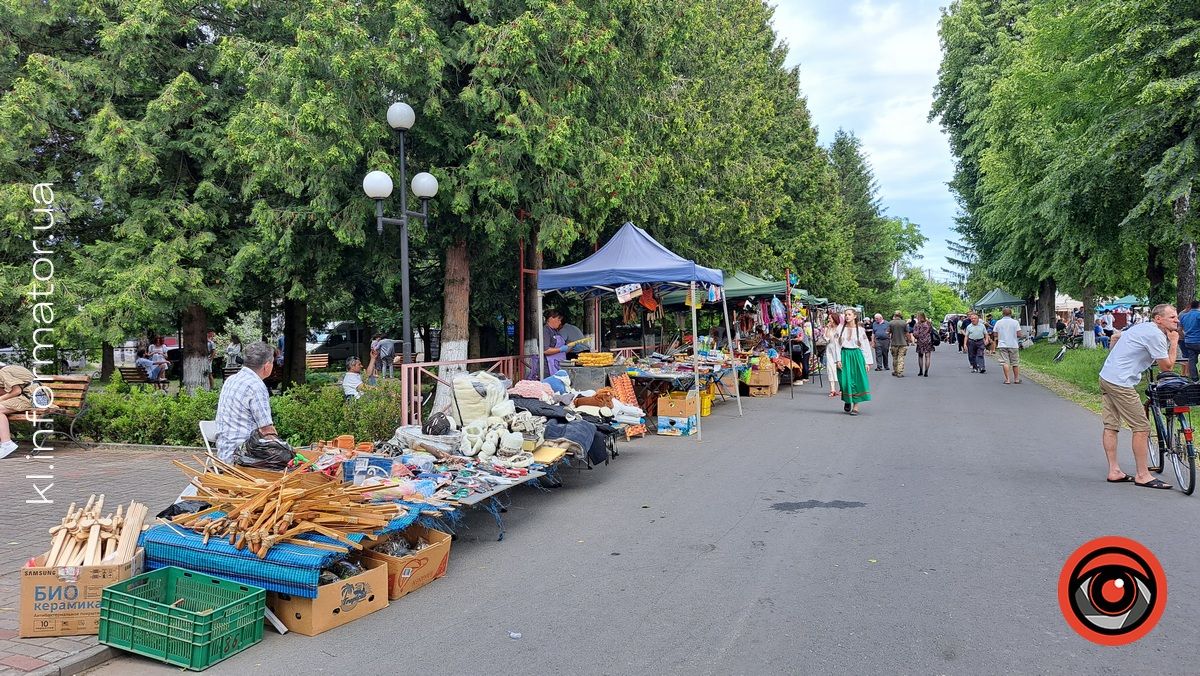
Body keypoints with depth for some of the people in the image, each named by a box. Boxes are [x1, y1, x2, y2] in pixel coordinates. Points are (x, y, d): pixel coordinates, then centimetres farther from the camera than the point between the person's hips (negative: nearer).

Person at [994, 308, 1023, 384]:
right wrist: (1014, 335, 13)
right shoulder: (1015, 322, -4)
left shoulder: (998, 323, 0)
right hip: (1013, 345, 0)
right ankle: (1016, 379, 19)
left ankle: (1007, 379, -5)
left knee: (1005, 363, -1)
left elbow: (995, 335, 3)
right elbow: (1019, 334, -7)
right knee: (1015, 363, 11)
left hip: (1002, 345, 0)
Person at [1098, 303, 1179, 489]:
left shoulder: (1143, 327, 17)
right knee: (1141, 428, -4)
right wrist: (1174, 342, 1)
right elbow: (1167, 367, -7)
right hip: (1120, 382, -10)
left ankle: (1114, 471, 14)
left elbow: (1115, 338, 32)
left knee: (1111, 426, 10)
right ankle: (1142, 475, 1)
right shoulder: (1155, 334, -13)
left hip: (1106, 376, 10)